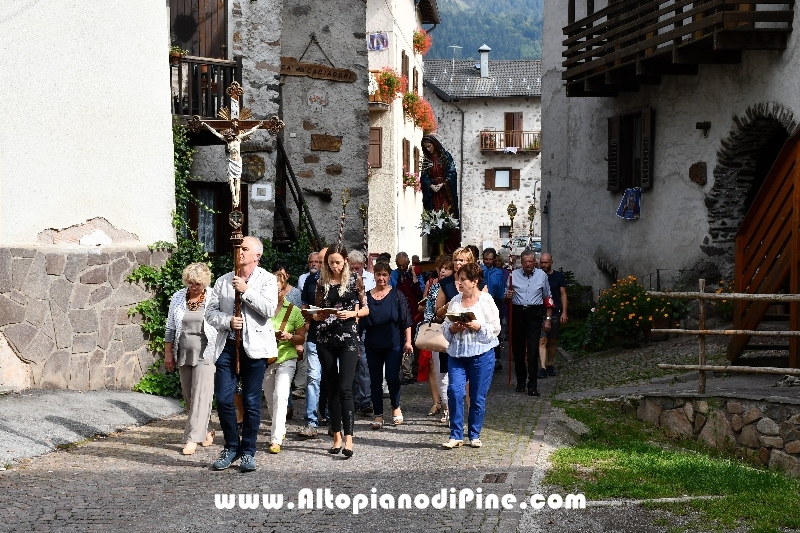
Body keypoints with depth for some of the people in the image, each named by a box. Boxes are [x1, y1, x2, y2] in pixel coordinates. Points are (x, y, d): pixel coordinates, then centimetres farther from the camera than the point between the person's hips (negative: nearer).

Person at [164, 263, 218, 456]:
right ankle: (204, 431, 26)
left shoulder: (214, 298, -6)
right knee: (188, 395, 10)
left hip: (205, 354, -5)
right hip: (184, 353, 5)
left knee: (200, 395, -10)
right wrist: (168, 353, 10)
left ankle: (193, 439, -10)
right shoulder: (178, 298, 7)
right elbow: (170, 327, 13)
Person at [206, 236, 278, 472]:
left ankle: (248, 452, 14)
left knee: (251, 402, 3)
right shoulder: (223, 281, 12)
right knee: (223, 399, -2)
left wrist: (246, 290, -16)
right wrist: (228, 321, -9)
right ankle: (231, 446, 16)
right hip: (227, 346, 3)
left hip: (254, 347, -3)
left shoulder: (267, 280, 2)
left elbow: (269, 309, -12)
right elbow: (211, 312, 8)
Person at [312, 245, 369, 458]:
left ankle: (348, 438, -17)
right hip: (325, 339, 3)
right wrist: (319, 315, -8)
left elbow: (365, 309, 5)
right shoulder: (322, 283, 9)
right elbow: (316, 314, 14)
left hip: (348, 338, -3)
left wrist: (351, 314, -13)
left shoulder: (355, 281, 2)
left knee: (345, 388, -13)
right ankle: (337, 436, 13)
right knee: (332, 389, 6)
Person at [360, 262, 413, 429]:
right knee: (375, 380, 4)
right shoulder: (367, 296, 6)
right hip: (373, 345, 3)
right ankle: (378, 415, 11)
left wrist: (408, 341, -8)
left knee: (392, 377, -5)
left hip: (393, 343, -3)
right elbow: (361, 321, 10)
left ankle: (396, 408, 20)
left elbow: (406, 320, -2)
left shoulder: (397, 295, 0)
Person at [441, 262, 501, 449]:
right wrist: (452, 328, -10)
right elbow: (445, 327, 11)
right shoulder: (454, 301, 8)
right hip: (456, 354, 3)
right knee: (455, 391, -9)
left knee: (478, 397, 4)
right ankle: (456, 435, -2)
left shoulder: (486, 300, -3)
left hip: (481, 355, -3)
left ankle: (475, 435, 18)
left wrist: (478, 327, -19)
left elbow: (495, 328, -5)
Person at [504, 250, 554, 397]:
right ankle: (520, 381, 21)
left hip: (534, 314, -1)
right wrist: (507, 296, -12)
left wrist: (548, 319, 7)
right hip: (517, 312, 1)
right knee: (517, 348, 6)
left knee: (533, 349, -9)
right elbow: (506, 299, 12)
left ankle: (532, 385, -9)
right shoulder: (513, 275, 6)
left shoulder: (542, 276, 7)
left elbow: (548, 299, 12)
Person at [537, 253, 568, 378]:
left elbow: (563, 295, 6)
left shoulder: (559, 276, 5)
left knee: (553, 341, 10)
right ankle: (543, 368, -15)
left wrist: (564, 312, -2)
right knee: (542, 340, -11)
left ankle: (550, 365, 23)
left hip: (555, 313, 2)